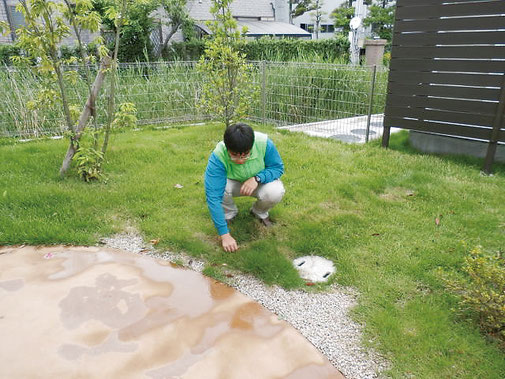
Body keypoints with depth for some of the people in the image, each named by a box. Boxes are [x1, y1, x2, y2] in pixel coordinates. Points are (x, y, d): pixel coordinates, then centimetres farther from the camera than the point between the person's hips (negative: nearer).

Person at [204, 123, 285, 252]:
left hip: (259, 182, 1)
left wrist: (257, 178, -35)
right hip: (232, 183, 0)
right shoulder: (217, 157, -34)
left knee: (276, 192, -32)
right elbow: (213, 197, -36)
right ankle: (229, 213, 1)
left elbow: (278, 168, -15)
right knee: (215, 187, -34)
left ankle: (260, 212, 3)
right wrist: (225, 235, -38)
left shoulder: (264, 143, -31)